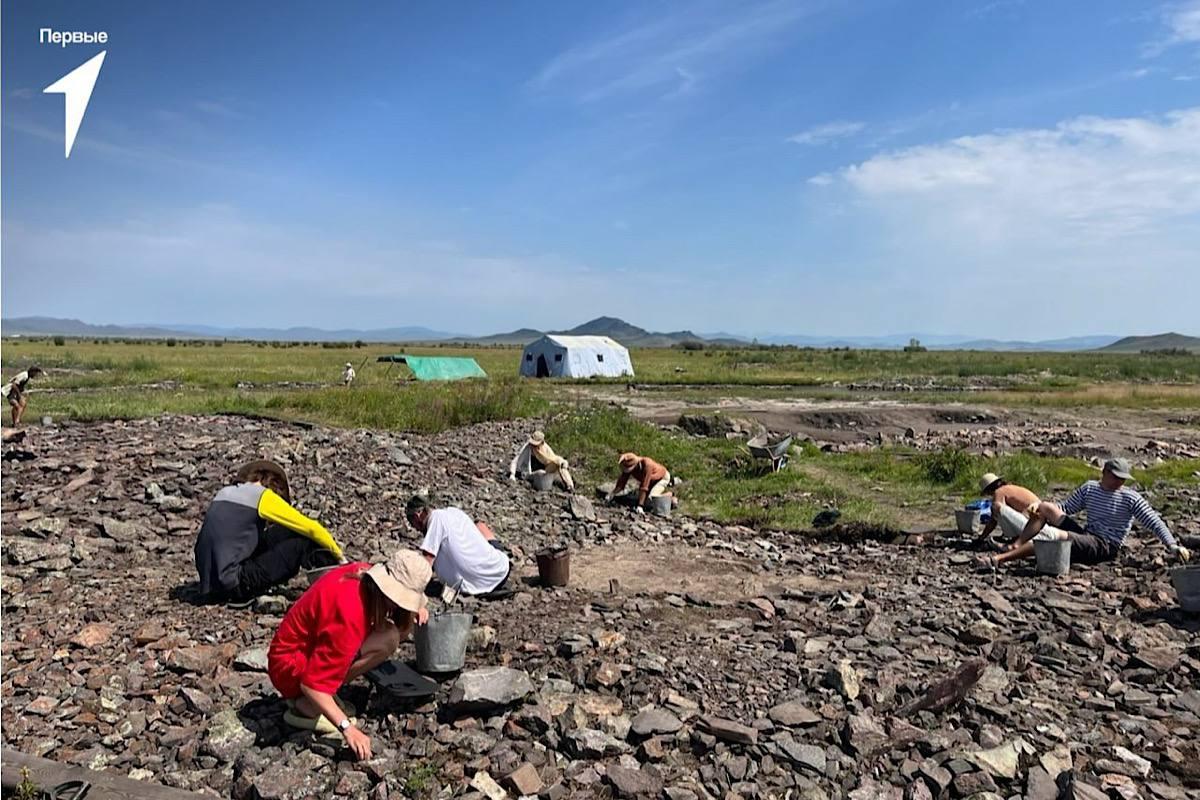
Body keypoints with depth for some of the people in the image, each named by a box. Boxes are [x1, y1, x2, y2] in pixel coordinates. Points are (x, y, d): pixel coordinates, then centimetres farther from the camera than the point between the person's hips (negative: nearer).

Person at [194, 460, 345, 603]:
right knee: (301, 543, -2)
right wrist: (339, 556, 9)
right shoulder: (263, 496, -5)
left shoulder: (224, 492, 15)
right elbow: (311, 527, -3)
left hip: (209, 584, 8)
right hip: (233, 586, -8)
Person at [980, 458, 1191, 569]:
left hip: (1105, 547, -6)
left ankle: (1000, 558, -36)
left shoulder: (1131, 498, -3)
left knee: (1054, 536, -31)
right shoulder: (1089, 488, 11)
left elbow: (1154, 522, -6)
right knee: (1045, 508, -11)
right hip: (1085, 536, 6)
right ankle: (1015, 546, -22)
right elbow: (1064, 510, 15)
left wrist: (1173, 546, -19)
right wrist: (1038, 506, -1)